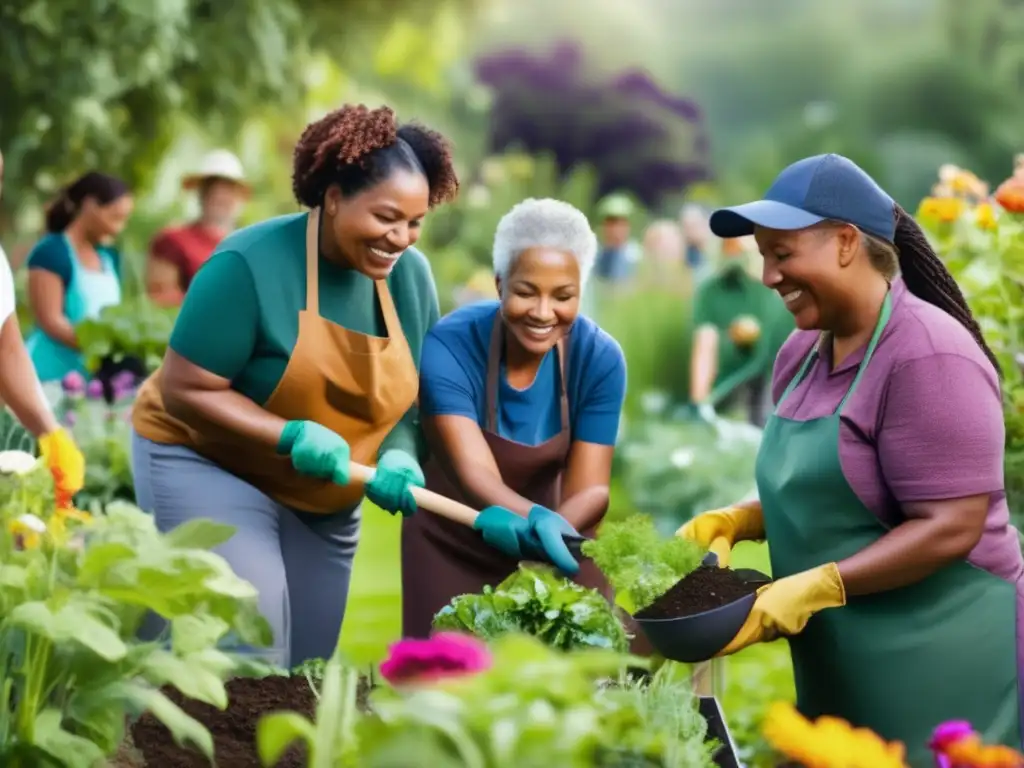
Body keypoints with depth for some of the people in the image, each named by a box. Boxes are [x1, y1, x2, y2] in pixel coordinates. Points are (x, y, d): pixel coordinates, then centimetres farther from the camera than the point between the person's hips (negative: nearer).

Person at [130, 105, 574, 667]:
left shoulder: (411, 275, -6)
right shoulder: (251, 264, -24)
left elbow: (412, 398, 1)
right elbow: (184, 391, -21)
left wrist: (398, 457, -20)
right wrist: (292, 437, -32)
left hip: (323, 499, 6)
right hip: (209, 464, -6)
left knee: (307, 669, 9)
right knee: (249, 660, -17)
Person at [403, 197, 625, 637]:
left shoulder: (599, 358, -18)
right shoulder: (450, 345, -26)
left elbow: (589, 488, -22)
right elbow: (473, 473, -34)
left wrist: (552, 529, -45)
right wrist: (537, 520, -55)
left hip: (556, 539, 2)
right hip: (454, 546, -2)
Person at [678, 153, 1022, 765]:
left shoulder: (927, 356, -18)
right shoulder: (802, 354, 8)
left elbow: (951, 526, -22)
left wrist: (812, 588, -25)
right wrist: (733, 522, 0)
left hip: (937, 662, -8)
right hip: (836, 664, 8)